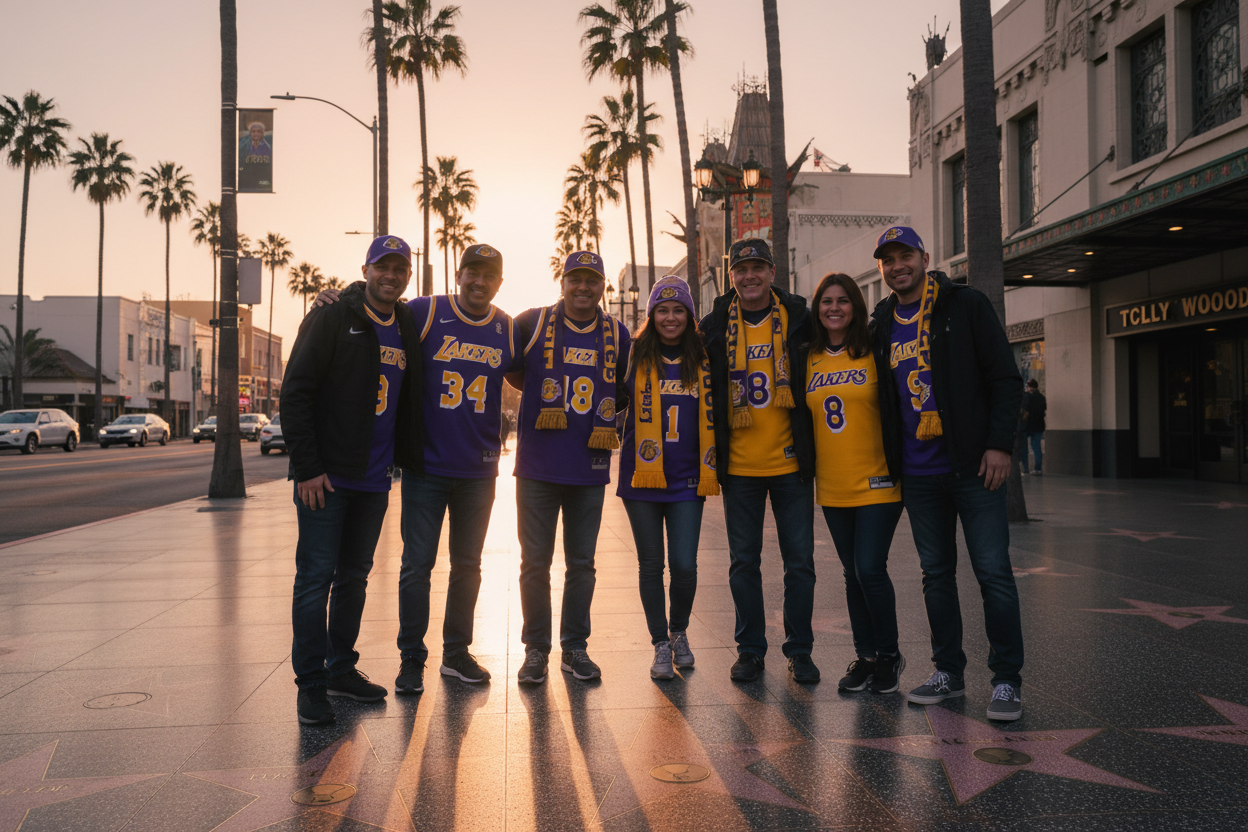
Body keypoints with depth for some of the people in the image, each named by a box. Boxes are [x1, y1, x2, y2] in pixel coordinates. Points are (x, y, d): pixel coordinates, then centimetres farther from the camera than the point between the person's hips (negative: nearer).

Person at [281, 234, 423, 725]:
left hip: (374, 480, 6)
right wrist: (307, 468, -15)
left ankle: (342, 669, 25)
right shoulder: (331, 320, -5)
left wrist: (408, 461, 9)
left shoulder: (409, 331, 12)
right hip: (326, 477, -6)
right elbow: (295, 394, -10)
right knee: (316, 577, -2)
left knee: (355, 576, 13)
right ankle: (311, 684, 6)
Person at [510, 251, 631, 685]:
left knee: (581, 563, 9)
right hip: (538, 466, -2)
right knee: (535, 562, 4)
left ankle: (575, 648, 22)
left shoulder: (617, 334, 7)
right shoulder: (533, 323, 1)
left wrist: (605, 414, 8)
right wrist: (537, 390, 4)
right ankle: (535, 649, 17)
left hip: (590, 469, 2)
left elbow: (626, 391, 19)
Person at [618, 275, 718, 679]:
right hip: (642, 475, 0)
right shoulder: (636, 355, 1)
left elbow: (712, 416, 14)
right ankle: (660, 645, 22)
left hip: (686, 479, 1)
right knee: (651, 564, 7)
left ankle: (679, 632, 24)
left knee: (684, 564, -4)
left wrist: (711, 468, 10)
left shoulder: (703, 359, 7)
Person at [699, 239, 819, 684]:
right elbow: (703, 389, 11)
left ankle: (799, 650, 19)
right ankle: (750, 649, 21)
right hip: (739, 464, 1)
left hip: (791, 462, 0)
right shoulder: (715, 327, 2)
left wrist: (811, 442, 5)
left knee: (799, 561, 5)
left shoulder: (799, 319, 0)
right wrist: (711, 450, 6)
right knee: (743, 562, 8)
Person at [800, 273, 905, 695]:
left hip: (877, 483, -4)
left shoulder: (875, 354, -3)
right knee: (853, 574, 11)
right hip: (832, 486, 4)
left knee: (870, 570, -8)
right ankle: (865, 655, 24)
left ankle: (889, 654, 13)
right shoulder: (808, 361, 8)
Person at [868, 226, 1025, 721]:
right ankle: (948, 671, 23)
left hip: (972, 467, -4)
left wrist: (999, 444, -13)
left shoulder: (966, 307, -2)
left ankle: (1007, 680, 7)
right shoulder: (882, 326, 11)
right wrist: (888, 463, 12)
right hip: (918, 474, 5)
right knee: (936, 573, 11)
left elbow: (1006, 379, -4)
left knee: (993, 572, -4)